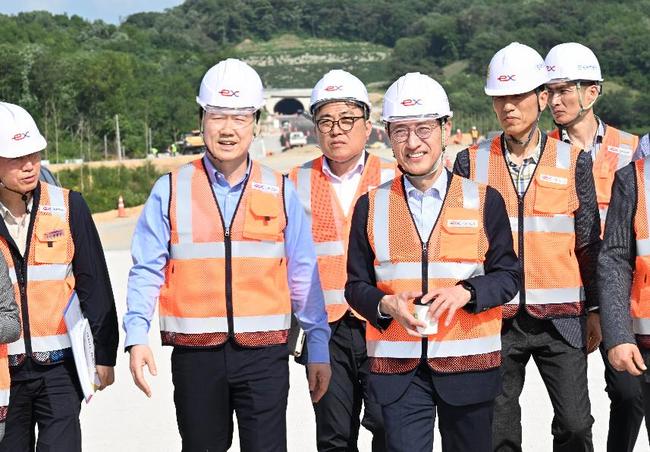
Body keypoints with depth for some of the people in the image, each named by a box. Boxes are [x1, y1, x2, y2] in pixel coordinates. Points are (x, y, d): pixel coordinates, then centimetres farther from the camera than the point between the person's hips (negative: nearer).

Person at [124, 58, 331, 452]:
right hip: (196, 356, 1)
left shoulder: (281, 192, 4)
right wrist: (137, 337, -11)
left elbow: (303, 276, 6)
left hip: (265, 355, 0)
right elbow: (147, 272, 1)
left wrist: (318, 348, 4)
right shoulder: (171, 190, 2)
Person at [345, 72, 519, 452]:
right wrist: (387, 305, -14)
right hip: (399, 367, 0)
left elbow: (508, 275, 3)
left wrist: (465, 292, -17)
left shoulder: (485, 200, 2)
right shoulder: (371, 206, 5)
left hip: (469, 364, 0)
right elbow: (356, 285, 7)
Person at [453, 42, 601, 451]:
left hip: (560, 319, 0)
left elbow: (589, 244, 6)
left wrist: (595, 310, 4)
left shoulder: (573, 161, 3)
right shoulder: (472, 162, 3)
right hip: (495, 318, 1)